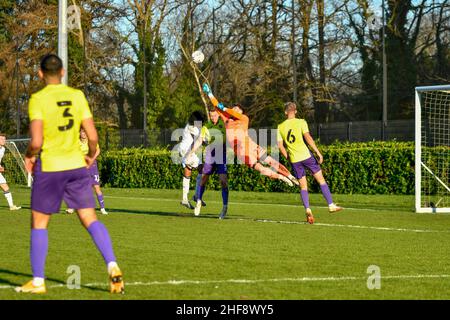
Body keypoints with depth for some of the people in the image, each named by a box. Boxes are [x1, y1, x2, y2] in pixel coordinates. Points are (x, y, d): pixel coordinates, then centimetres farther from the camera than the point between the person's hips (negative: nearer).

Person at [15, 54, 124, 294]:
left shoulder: (38, 99, -11)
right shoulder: (77, 96, 1)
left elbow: (36, 142, -19)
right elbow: (92, 136, -2)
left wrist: (29, 156, 2)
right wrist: (91, 155, 18)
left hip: (48, 168, -3)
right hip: (76, 166, 3)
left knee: (39, 224, 10)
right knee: (90, 219, 6)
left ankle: (37, 281, 13)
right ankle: (112, 267, -12)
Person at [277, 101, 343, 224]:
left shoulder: (280, 127, 6)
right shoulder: (301, 122, -2)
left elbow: (280, 146, 5)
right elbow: (308, 137, -13)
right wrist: (318, 153, -12)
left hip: (294, 160, 3)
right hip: (306, 155, -3)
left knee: (303, 186, 9)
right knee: (321, 180, 9)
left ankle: (307, 210, -7)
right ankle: (331, 205, 8)